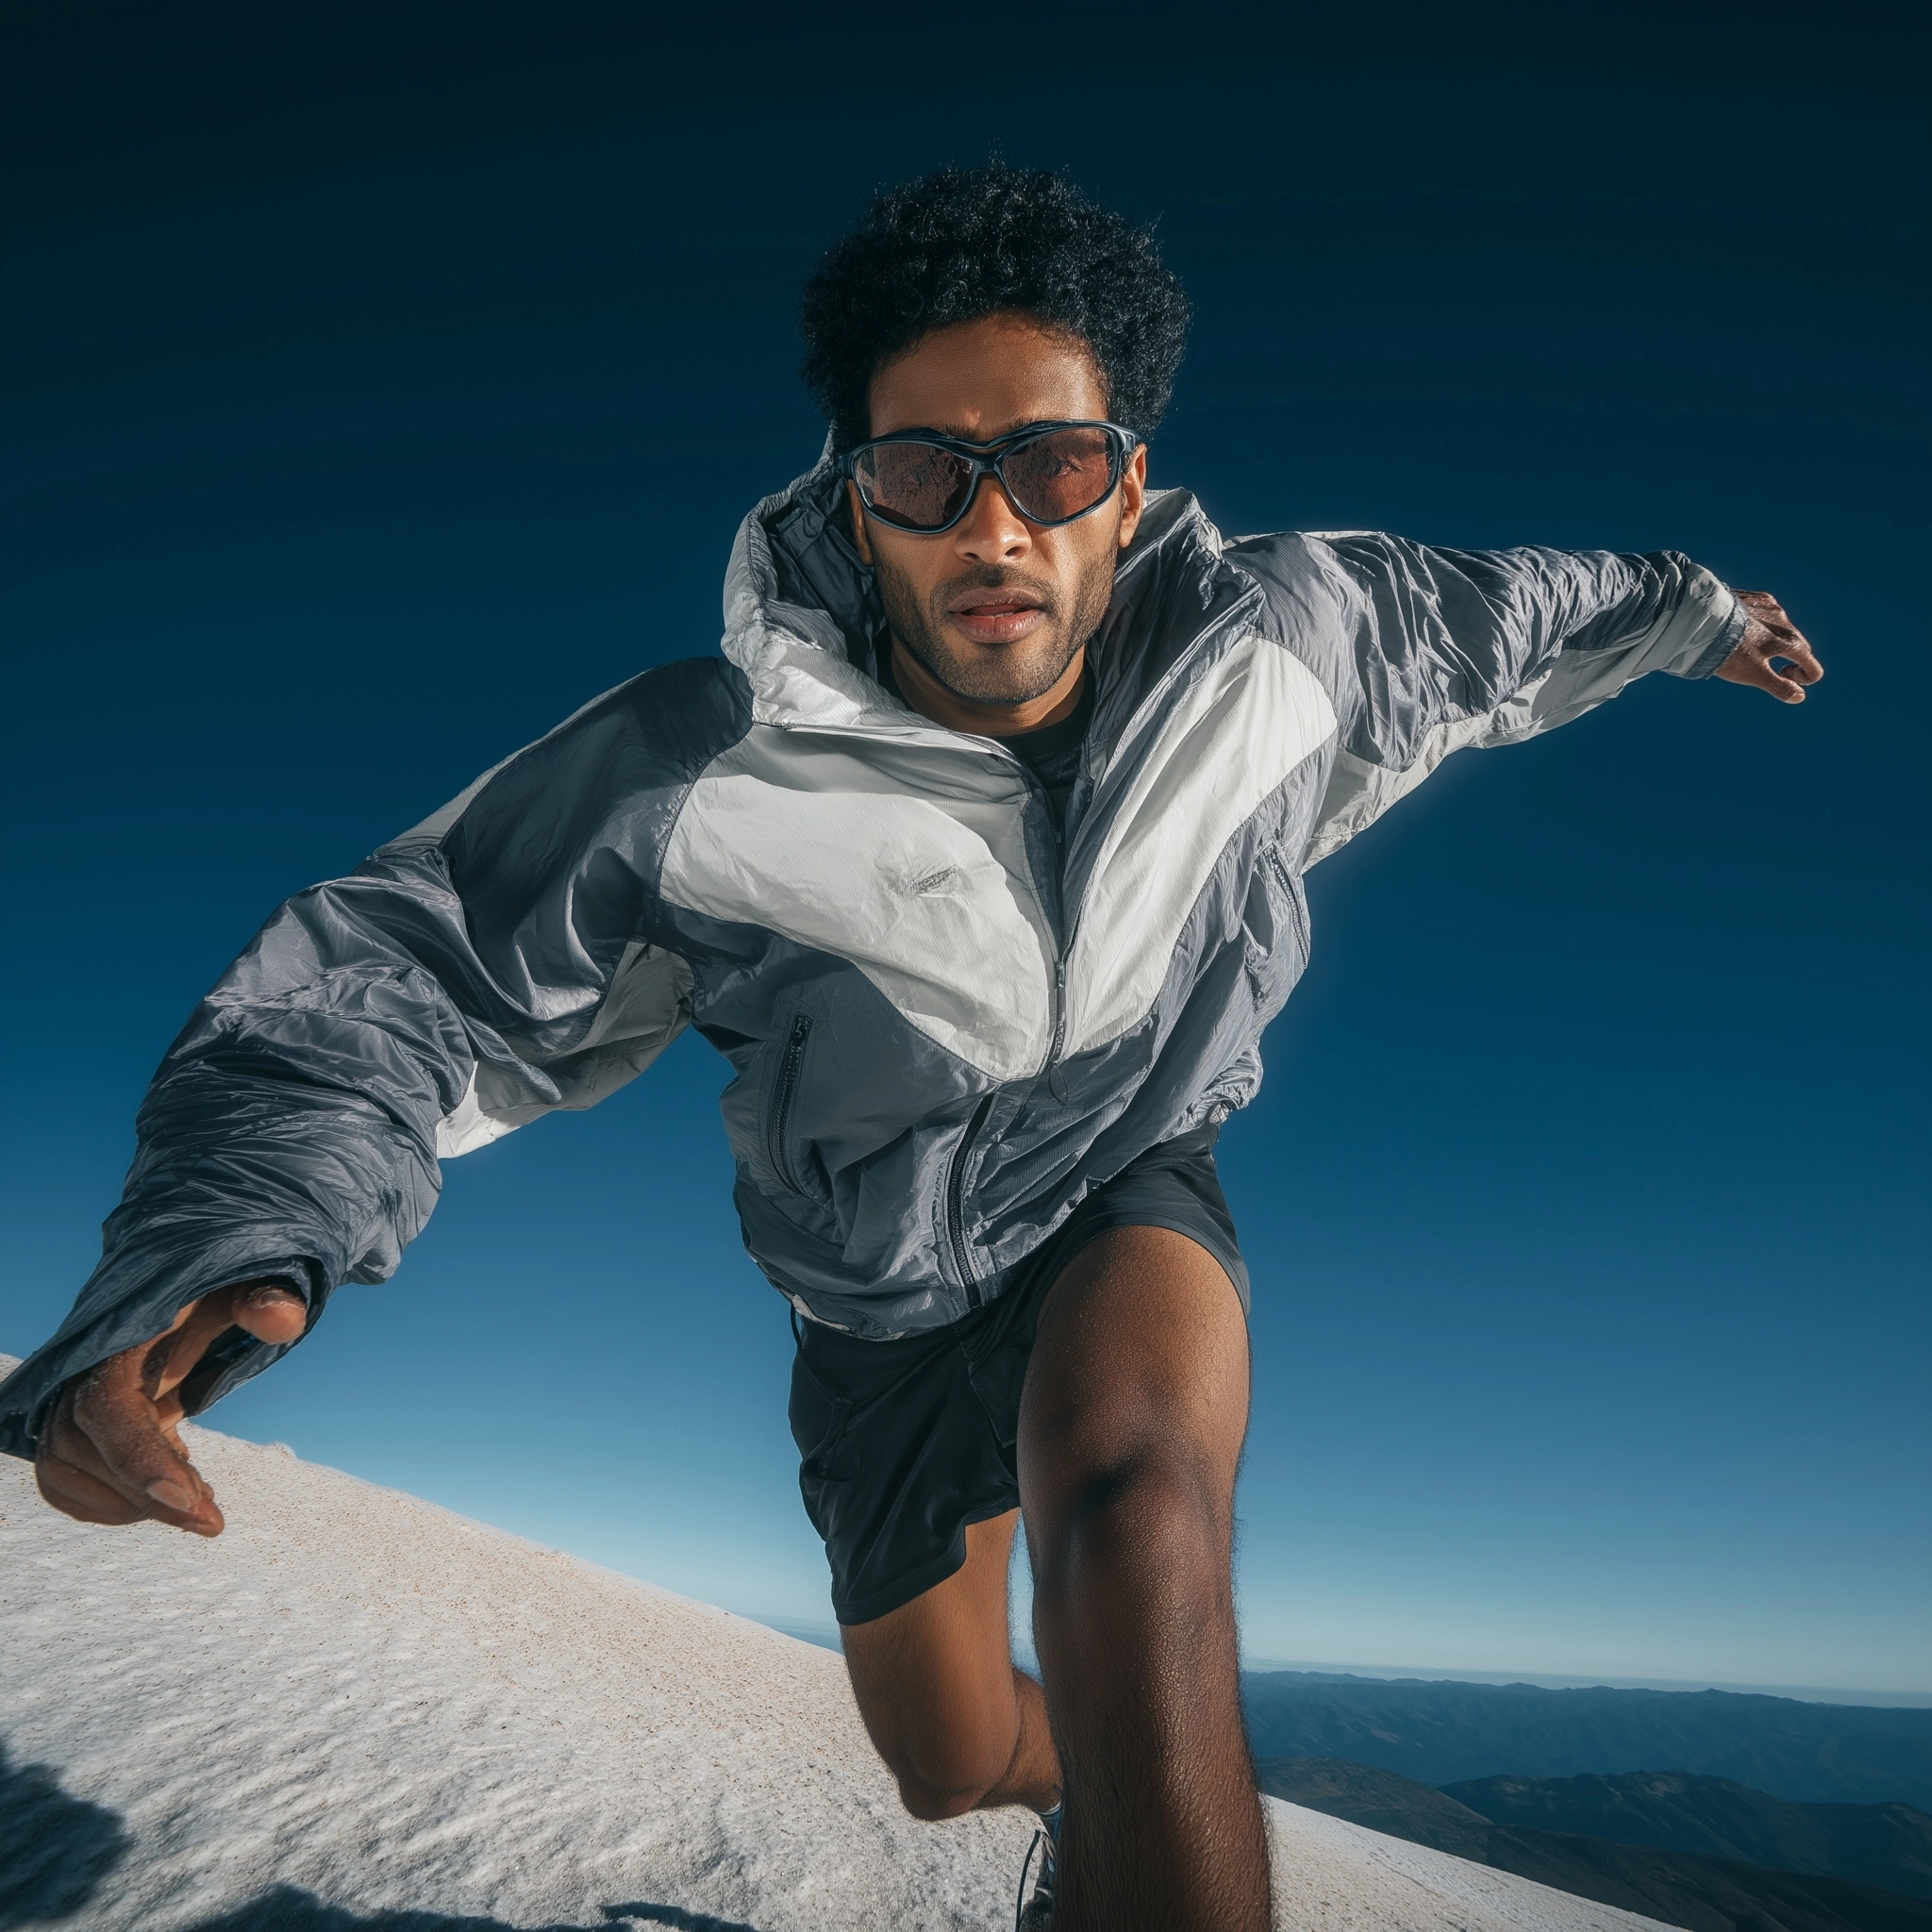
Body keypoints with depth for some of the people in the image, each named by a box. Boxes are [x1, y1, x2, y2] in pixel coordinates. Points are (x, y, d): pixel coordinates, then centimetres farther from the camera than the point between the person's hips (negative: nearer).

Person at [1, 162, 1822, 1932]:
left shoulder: (1264, 641, -19)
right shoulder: (703, 778, -29)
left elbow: (1456, 609, 3)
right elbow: (390, 985, -24)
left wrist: (1675, 606, 18)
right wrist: (219, 1246, -42)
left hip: (1126, 1198, 0)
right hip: (894, 1293, 1)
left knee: (1124, 1481, -41)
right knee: (953, 1760, 21)